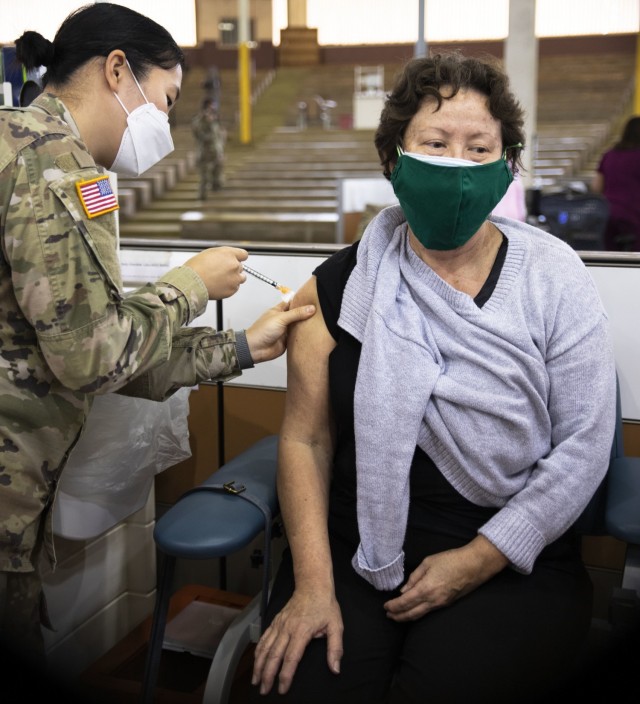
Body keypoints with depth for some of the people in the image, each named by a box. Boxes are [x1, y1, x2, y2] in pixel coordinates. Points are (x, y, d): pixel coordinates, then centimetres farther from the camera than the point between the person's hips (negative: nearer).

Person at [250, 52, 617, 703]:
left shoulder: (553, 279, -2)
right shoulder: (339, 288, 1)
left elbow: (583, 446, -5)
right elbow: (306, 439, 0)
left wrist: (476, 561, -11)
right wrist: (312, 585, -10)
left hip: (510, 566, 0)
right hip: (355, 552, 1)